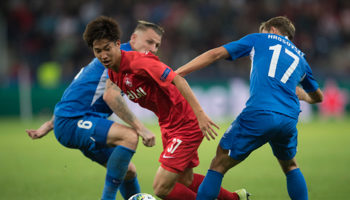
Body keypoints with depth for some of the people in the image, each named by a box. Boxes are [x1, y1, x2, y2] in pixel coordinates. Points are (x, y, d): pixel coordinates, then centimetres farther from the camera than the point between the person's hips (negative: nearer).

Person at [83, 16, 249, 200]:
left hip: (186, 124, -9)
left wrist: (200, 114, -34)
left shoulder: (137, 62, -24)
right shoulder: (112, 72, 2)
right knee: (185, 180, 20)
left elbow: (178, 80, -28)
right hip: (168, 125, 9)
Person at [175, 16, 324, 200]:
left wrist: (176, 73, 15)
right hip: (289, 118, 4)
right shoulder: (300, 58, 29)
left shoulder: (260, 39, 20)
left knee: (220, 163, 4)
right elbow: (318, 97, 42)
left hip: (258, 114, -4)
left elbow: (216, 54, 12)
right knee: (290, 166, 30)